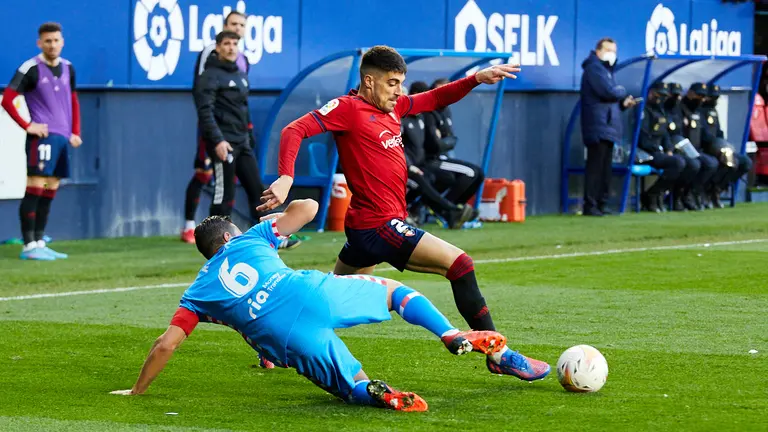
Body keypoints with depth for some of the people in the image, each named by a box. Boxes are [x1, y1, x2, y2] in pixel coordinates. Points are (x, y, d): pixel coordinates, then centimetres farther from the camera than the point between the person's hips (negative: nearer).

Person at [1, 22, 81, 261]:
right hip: (42, 137, -7)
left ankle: (39, 243, 14)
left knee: (49, 193, 9)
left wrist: (75, 132, 15)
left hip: (62, 137, 7)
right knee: (35, 190, -10)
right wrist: (27, 125, -14)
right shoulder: (30, 69, -7)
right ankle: (29, 246, -10)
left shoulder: (68, 68, 13)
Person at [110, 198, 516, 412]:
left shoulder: (198, 293, 23)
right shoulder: (251, 239, 24)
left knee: (357, 388, 12)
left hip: (290, 341, -1)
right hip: (313, 294, 1)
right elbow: (307, 208, 21)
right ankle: (453, 335, 3)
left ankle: (378, 394, -28)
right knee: (392, 289, 25)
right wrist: (276, 220, 43)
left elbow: (166, 344, 13)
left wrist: (136, 391, 22)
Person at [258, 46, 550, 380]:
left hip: (366, 226, 10)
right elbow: (294, 131, -18)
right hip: (378, 224, -10)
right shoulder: (348, 108, -11)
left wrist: (477, 79, 10)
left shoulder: (392, 106, 13)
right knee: (460, 264, -11)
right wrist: (285, 178, -33)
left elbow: (434, 99, 23)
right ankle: (498, 355, -8)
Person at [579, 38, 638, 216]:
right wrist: (622, 91, -1)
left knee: (605, 168, 9)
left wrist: (623, 103, 7)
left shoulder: (606, 69, 25)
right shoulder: (594, 68, -8)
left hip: (608, 126, 10)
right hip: (598, 126, -10)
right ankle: (590, 206, -12)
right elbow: (608, 91, -20)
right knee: (595, 166, -12)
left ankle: (600, 204, 12)